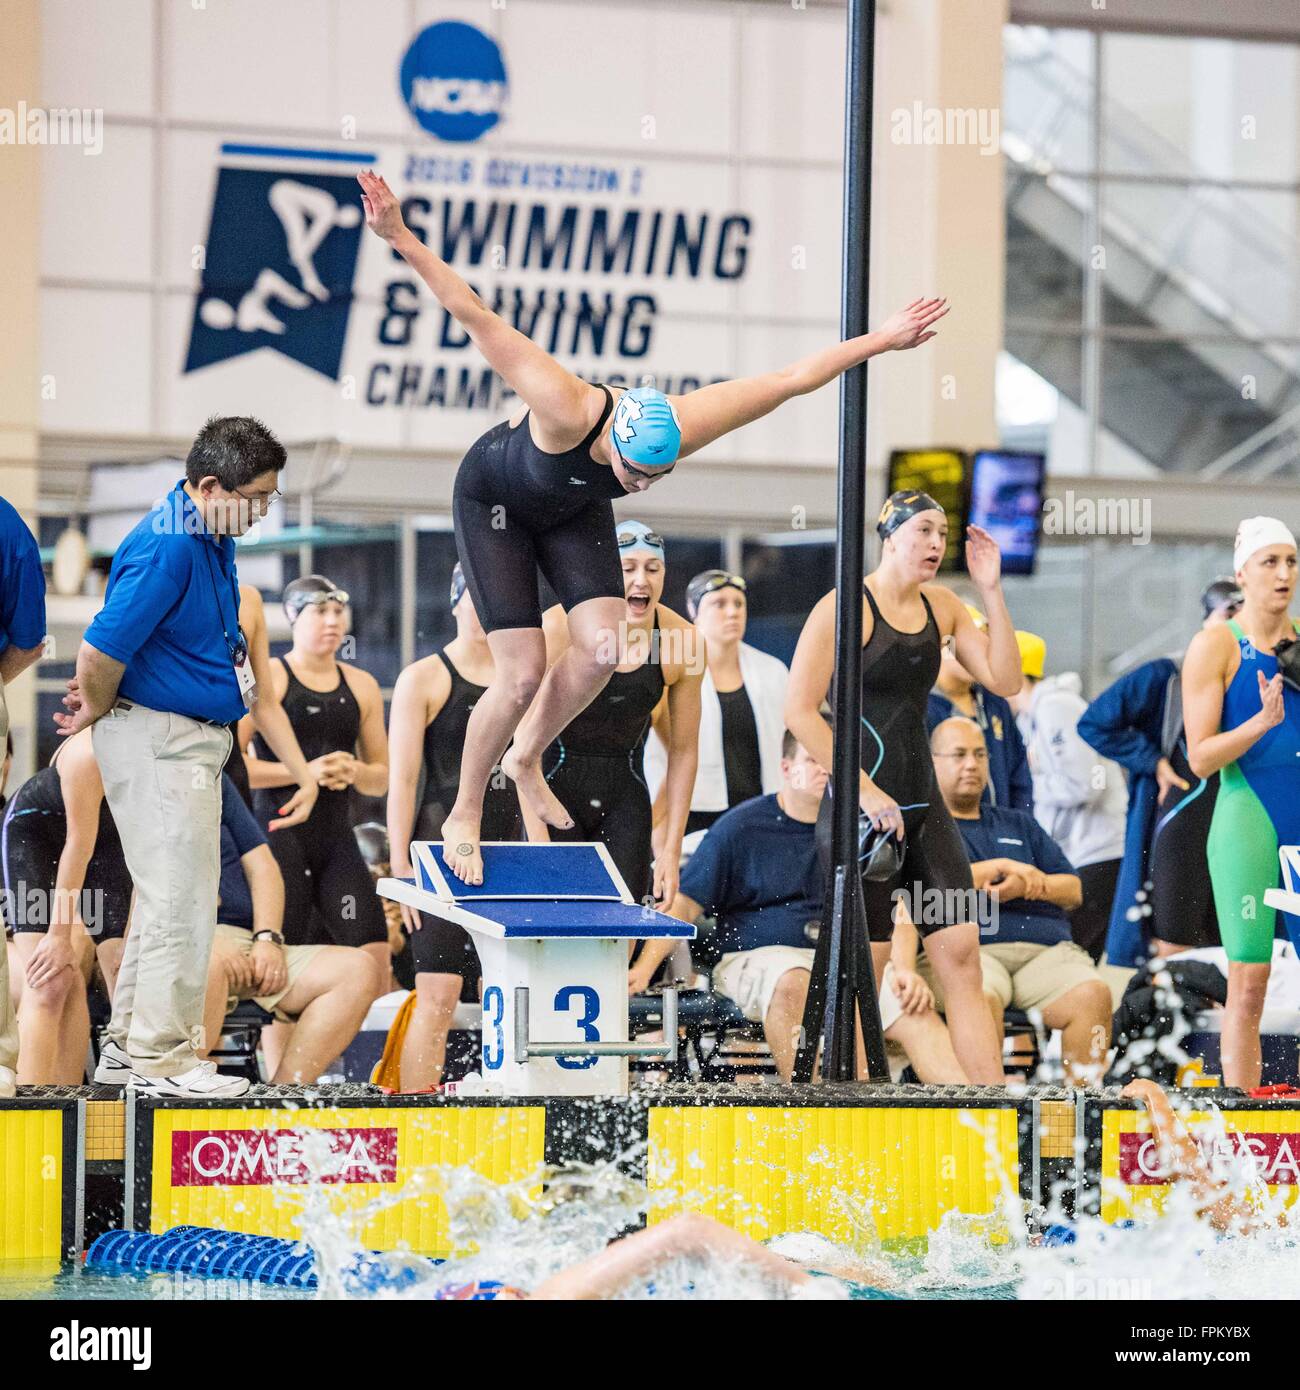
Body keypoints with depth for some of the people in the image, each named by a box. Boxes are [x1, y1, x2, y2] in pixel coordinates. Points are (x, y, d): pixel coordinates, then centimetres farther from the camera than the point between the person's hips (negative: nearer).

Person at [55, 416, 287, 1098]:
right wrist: (99, 710, -7)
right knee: (180, 896, -6)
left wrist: (102, 703, 14)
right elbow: (101, 651, -26)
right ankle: (162, 1059, 0)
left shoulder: (210, 535, 8)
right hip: (159, 740, -10)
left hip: (192, 739, 10)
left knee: (169, 890, 18)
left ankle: (131, 1034, 28)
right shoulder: (167, 549, -24)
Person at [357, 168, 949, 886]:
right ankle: (464, 817, 6)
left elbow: (787, 379, -24)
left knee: (601, 649, -15)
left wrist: (881, 340, -20)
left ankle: (527, 759, 13)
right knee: (523, 673, -13)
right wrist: (401, 240, -47)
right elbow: (480, 320, -43)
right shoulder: (567, 412, -44)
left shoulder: (679, 430, -32)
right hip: (494, 501, -5)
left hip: (574, 510, 5)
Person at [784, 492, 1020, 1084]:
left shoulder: (941, 606, 11)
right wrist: (865, 792, -17)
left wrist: (991, 591, -2)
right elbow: (800, 711, -14)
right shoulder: (844, 608, -9)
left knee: (962, 955, -1)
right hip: (863, 808, -7)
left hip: (922, 805, 7)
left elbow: (1004, 680, 6)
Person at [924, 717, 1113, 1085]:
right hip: (968, 951, -4)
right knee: (983, 998, -40)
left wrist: (1026, 884, 0)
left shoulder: (1019, 825, 31)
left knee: (1093, 994, -29)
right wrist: (1000, 868, -4)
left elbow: (1073, 890, 22)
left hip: (1046, 950, 4)